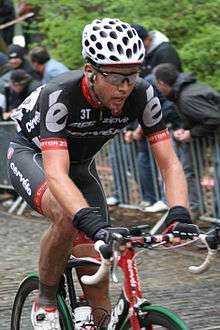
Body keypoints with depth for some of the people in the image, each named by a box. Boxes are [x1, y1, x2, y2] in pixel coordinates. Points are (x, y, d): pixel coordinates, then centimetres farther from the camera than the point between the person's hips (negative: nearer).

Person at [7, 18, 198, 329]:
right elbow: (56, 174, -47)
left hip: (80, 164, 4)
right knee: (67, 216, -36)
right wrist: (96, 226, -61)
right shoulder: (59, 95, -38)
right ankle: (46, 301, -12)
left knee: (96, 279, -6)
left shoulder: (142, 95, -26)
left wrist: (179, 216, -41)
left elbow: (170, 163, -23)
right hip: (33, 155, -4)